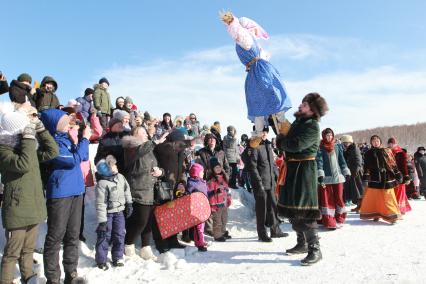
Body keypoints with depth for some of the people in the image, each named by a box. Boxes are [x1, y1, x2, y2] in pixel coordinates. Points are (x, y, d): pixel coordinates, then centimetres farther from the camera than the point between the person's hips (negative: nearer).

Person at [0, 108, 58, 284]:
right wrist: (28, 138, -26)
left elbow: (52, 152, 2)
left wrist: (40, 130, -3)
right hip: (17, 210, -7)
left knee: (29, 248, 21)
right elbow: (23, 164, -30)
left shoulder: (29, 147, 11)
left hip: (34, 207, 7)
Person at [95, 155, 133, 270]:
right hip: (108, 213, -5)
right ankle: (101, 260, 18)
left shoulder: (120, 177, -2)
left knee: (119, 235, 9)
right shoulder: (102, 184, -21)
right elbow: (100, 204, -20)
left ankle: (118, 257, 23)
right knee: (104, 236, 3)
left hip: (120, 211, 5)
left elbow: (126, 190, 14)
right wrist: (102, 221, -19)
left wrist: (129, 204, 15)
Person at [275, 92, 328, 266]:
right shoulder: (298, 122, 14)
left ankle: (315, 250, 1)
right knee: (292, 208, 16)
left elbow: (296, 145, -25)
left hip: (304, 169, -9)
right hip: (293, 168, 10)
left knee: (304, 212, -9)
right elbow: (284, 132, 27)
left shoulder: (312, 127, -14)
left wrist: (281, 141, -8)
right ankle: (302, 244, 30)